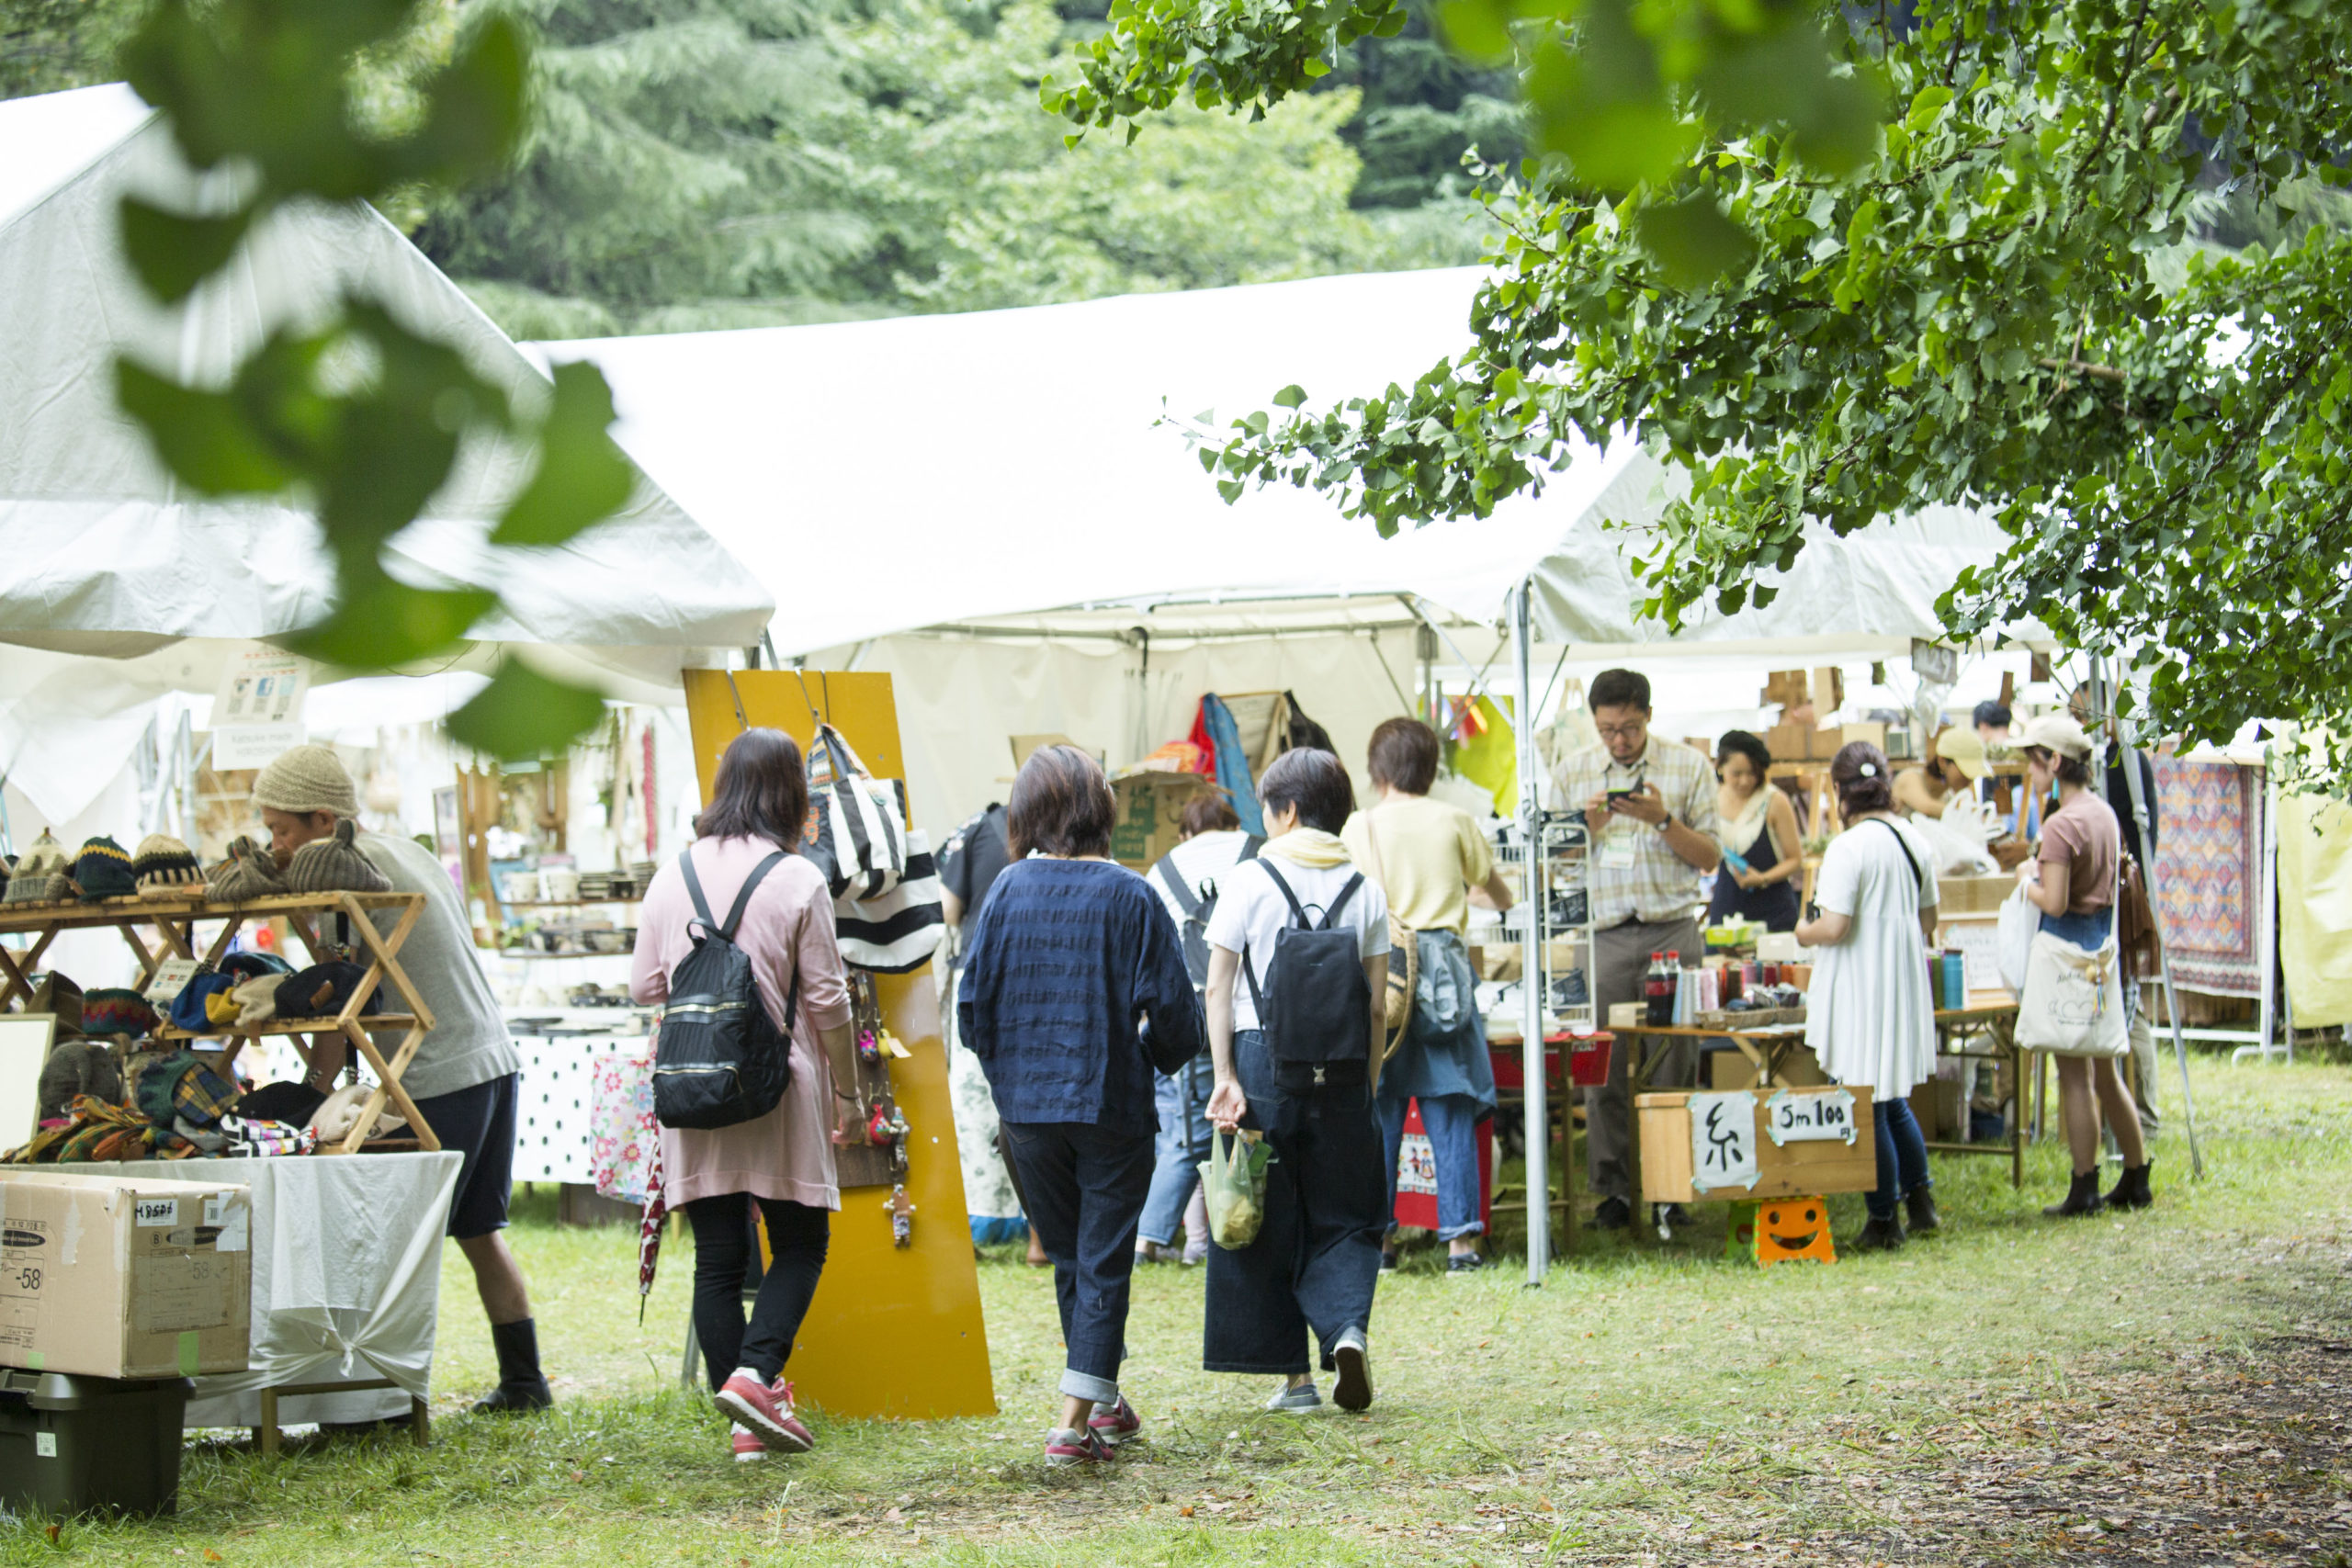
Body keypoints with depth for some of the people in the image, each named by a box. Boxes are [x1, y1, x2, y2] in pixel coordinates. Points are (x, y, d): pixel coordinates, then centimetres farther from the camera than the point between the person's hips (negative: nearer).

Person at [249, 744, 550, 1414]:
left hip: (439, 1078, -9)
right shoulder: (411, 852, 16)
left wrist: (315, 1096, -10)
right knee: (480, 1230, 15)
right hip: (494, 1057, 9)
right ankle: (523, 1380, 18)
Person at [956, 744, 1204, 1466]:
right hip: (1112, 1103, -3)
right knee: (1103, 1261, 3)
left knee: (1069, 1258, 18)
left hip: (1028, 1108, 3)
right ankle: (1077, 1419, -6)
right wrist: (1152, 1060, 12)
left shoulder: (1008, 890, -3)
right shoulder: (1128, 896, -9)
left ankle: (1103, 1402, 29)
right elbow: (1172, 1008, -9)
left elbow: (972, 1001, 0)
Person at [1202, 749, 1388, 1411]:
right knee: (1344, 1216, 12)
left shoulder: (1249, 880, -1)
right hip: (1341, 1071, 2)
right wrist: (1368, 1083, 12)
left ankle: (1293, 1374, 8)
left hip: (1262, 1061, -2)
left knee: (1267, 1220, 7)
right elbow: (1378, 1005, 4)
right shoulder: (1365, 890, 5)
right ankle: (1348, 1327, -15)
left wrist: (1226, 1076, -4)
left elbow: (1217, 989, -5)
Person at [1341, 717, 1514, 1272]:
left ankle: (1377, 1236, 6)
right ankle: (1460, 1237, 0)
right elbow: (1502, 897, 17)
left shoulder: (1360, 827, 2)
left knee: (1379, 1110, 6)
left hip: (1380, 967, 0)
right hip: (1443, 965, 0)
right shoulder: (1454, 822, 5)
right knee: (1451, 1111, 3)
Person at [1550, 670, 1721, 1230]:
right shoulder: (1572, 771, 11)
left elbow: (1710, 858, 5)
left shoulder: (1688, 767, 6)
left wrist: (1662, 820, -10)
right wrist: (1587, 826, -6)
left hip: (1671, 930, -1)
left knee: (1670, 1063, -2)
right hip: (1601, 933, 1)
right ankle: (1613, 1189, 3)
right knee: (1603, 1067, -3)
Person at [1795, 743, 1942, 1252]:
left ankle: (1884, 1220, 7)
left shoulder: (1848, 847, -18)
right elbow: (1927, 921, 13)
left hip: (1860, 990, -7)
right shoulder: (1916, 841, 5)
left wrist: (1804, 931, -2)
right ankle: (1919, 1197, 27)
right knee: (1893, 1100, 22)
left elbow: (1833, 928, -22)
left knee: (1867, 1110, 1)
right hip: (1904, 982, 8)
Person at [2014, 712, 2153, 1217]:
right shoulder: (2105, 813, 9)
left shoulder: (2061, 825, -18)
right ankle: (2136, 1180, 21)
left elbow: (2054, 903, -23)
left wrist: (2027, 879, -4)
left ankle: (2085, 1189, 2)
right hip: (2103, 944, 9)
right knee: (2104, 1072, 16)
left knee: (2075, 1075, -2)